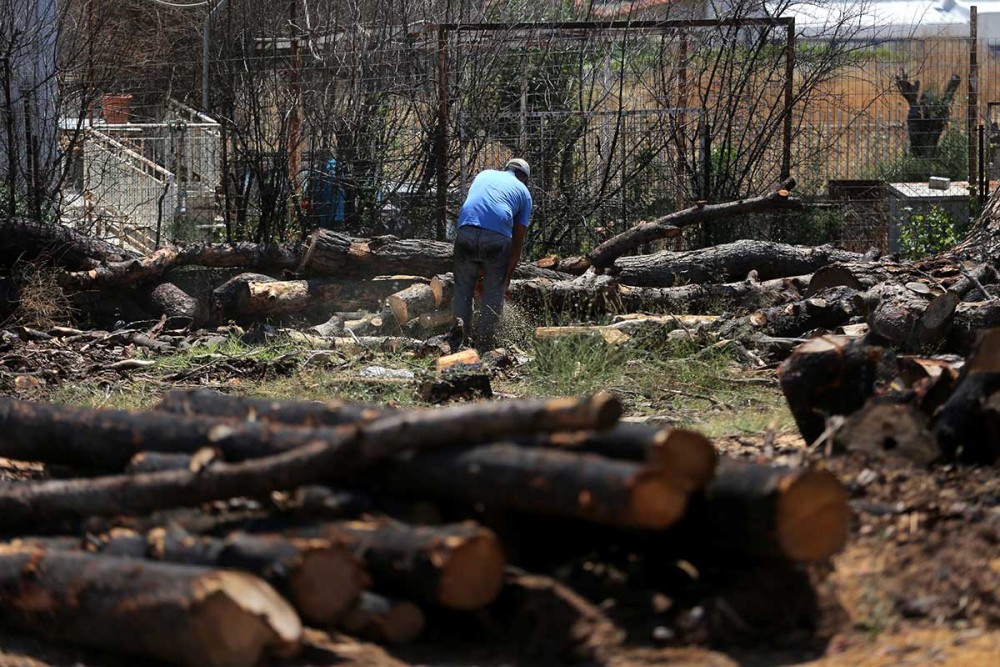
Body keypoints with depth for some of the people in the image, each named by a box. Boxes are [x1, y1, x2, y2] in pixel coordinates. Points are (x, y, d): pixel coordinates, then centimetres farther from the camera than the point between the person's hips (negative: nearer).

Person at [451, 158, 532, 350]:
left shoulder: (484, 175, 30)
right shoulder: (523, 192, 23)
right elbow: (518, 239, 20)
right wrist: (509, 274, 27)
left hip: (467, 232, 2)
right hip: (498, 238, -2)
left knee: (463, 290, 14)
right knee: (494, 293, 11)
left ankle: (458, 340, 11)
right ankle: (484, 344, 9)